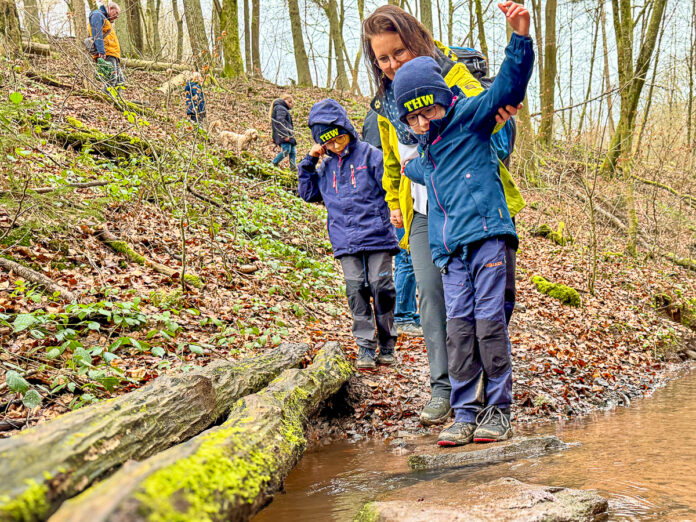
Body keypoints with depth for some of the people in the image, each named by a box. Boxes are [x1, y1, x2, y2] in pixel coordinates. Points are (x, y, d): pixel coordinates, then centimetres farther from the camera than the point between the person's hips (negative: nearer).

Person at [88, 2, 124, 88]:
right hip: (106, 55, -10)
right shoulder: (97, 15, 1)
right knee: (111, 82, -20)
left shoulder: (106, 20, 32)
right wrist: (101, 52, -24)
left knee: (120, 81, 5)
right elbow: (97, 35, -13)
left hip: (113, 56, 10)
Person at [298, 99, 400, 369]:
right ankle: (365, 347, 4)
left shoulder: (370, 155, 0)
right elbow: (308, 192, 20)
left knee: (381, 288, -1)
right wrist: (309, 161, 10)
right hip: (345, 242, 3)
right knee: (356, 292, -1)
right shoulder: (326, 167, 14)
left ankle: (387, 345, 13)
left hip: (376, 235, -3)